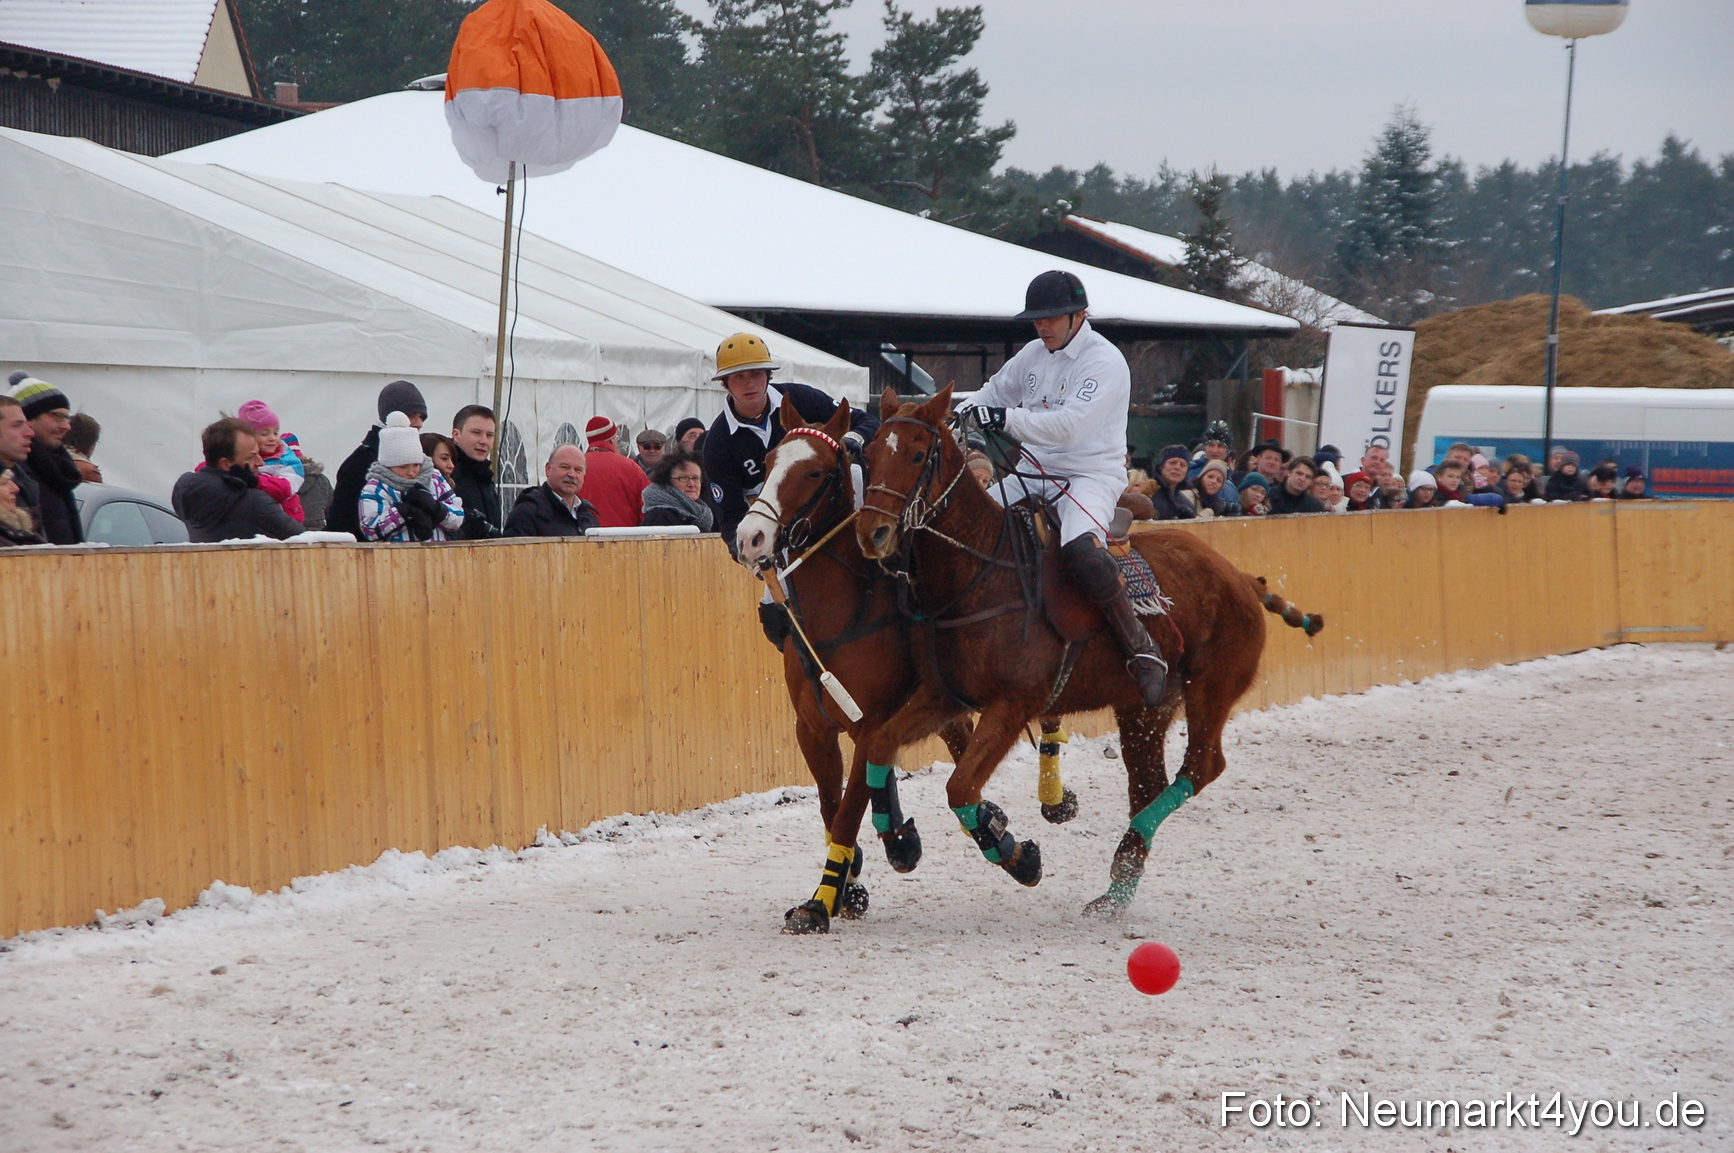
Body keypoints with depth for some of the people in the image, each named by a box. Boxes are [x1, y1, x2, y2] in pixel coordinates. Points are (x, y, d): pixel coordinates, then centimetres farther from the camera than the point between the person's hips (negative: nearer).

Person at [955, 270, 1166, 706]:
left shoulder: (1105, 362, -14)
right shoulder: (1034, 354, 11)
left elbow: (1070, 424, -27)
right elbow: (995, 393, 22)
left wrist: (1006, 419, -35)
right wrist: (960, 417, 1)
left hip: (1092, 476, -8)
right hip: (1035, 474, 8)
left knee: (1081, 549, -35)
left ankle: (1143, 652, -27)